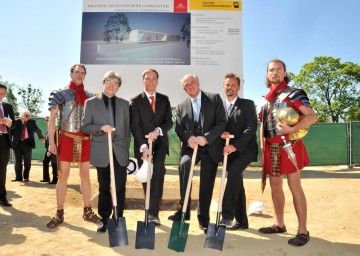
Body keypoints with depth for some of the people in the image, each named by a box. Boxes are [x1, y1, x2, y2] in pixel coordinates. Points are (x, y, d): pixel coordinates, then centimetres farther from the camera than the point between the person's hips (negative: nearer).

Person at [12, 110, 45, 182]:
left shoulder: (32, 122, 4)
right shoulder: (16, 122, 2)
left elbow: (37, 130, 1)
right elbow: (12, 131, 3)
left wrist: (41, 137, -16)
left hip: (27, 143, 0)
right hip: (17, 143, 0)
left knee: (27, 162, 4)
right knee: (18, 161, 6)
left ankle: (26, 177, 13)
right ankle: (18, 177, 15)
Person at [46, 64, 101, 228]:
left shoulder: (89, 96, 12)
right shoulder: (61, 94, 3)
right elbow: (52, 119, -1)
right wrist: (51, 142, -10)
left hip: (85, 140, 3)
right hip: (67, 139, -3)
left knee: (85, 176, 7)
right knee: (63, 176, 1)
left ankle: (87, 212, 16)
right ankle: (59, 214, 11)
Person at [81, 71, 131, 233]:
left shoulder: (124, 104, 10)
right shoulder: (91, 103, 5)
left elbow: (127, 129, 10)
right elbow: (84, 126, 1)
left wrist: (126, 148, 4)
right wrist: (101, 127, -15)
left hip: (120, 152, 1)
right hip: (102, 152, -1)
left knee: (120, 187, 3)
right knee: (104, 188, 9)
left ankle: (118, 219, 16)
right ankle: (104, 219, 21)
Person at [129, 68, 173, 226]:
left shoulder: (164, 99, 12)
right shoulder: (135, 101, 3)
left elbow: (169, 122, 6)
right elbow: (135, 126, -7)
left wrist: (158, 131, -15)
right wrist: (143, 146, -19)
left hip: (160, 142, 1)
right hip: (142, 144, -1)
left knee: (158, 168, -23)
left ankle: (153, 212, -19)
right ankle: (153, 211, 20)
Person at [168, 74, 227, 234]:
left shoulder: (215, 99, 3)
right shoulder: (181, 107, 12)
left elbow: (222, 122, -5)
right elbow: (179, 129, 5)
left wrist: (206, 137, -18)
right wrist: (188, 137, -18)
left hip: (211, 147, -1)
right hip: (191, 146, 1)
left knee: (207, 185, 2)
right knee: (184, 164, -31)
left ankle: (203, 219, 21)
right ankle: (184, 209, -19)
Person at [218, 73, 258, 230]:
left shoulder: (247, 104, -1)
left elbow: (251, 128, -12)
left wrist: (235, 146, -21)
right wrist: (221, 133, -15)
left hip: (245, 149, -5)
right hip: (230, 150, 5)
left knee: (233, 172, -28)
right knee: (237, 184, 8)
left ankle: (227, 215, -26)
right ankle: (241, 221, 18)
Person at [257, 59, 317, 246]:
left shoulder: (294, 93, -3)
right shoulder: (265, 100, 15)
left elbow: (312, 116, -12)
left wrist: (292, 129, -26)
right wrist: (263, 151, 11)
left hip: (289, 146, -6)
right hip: (271, 148, 6)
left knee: (295, 186, -5)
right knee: (275, 186, 10)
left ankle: (303, 231, 3)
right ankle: (279, 224, 23)